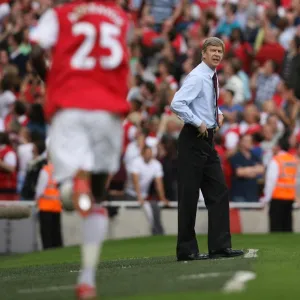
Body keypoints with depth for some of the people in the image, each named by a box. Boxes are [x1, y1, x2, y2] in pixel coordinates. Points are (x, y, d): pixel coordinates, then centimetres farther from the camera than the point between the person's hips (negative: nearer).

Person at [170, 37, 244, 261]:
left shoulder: (213, 77, 13)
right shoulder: (197, 77, -14)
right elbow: (177, 104, -25)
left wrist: (218, 114, 11)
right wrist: (199, 122, -21)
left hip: (208, 139, 9)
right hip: (194, 139, -9)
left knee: (218, 192, 6)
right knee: (189, 195, -4)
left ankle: (220, 246, 8)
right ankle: (187, 250, 1)